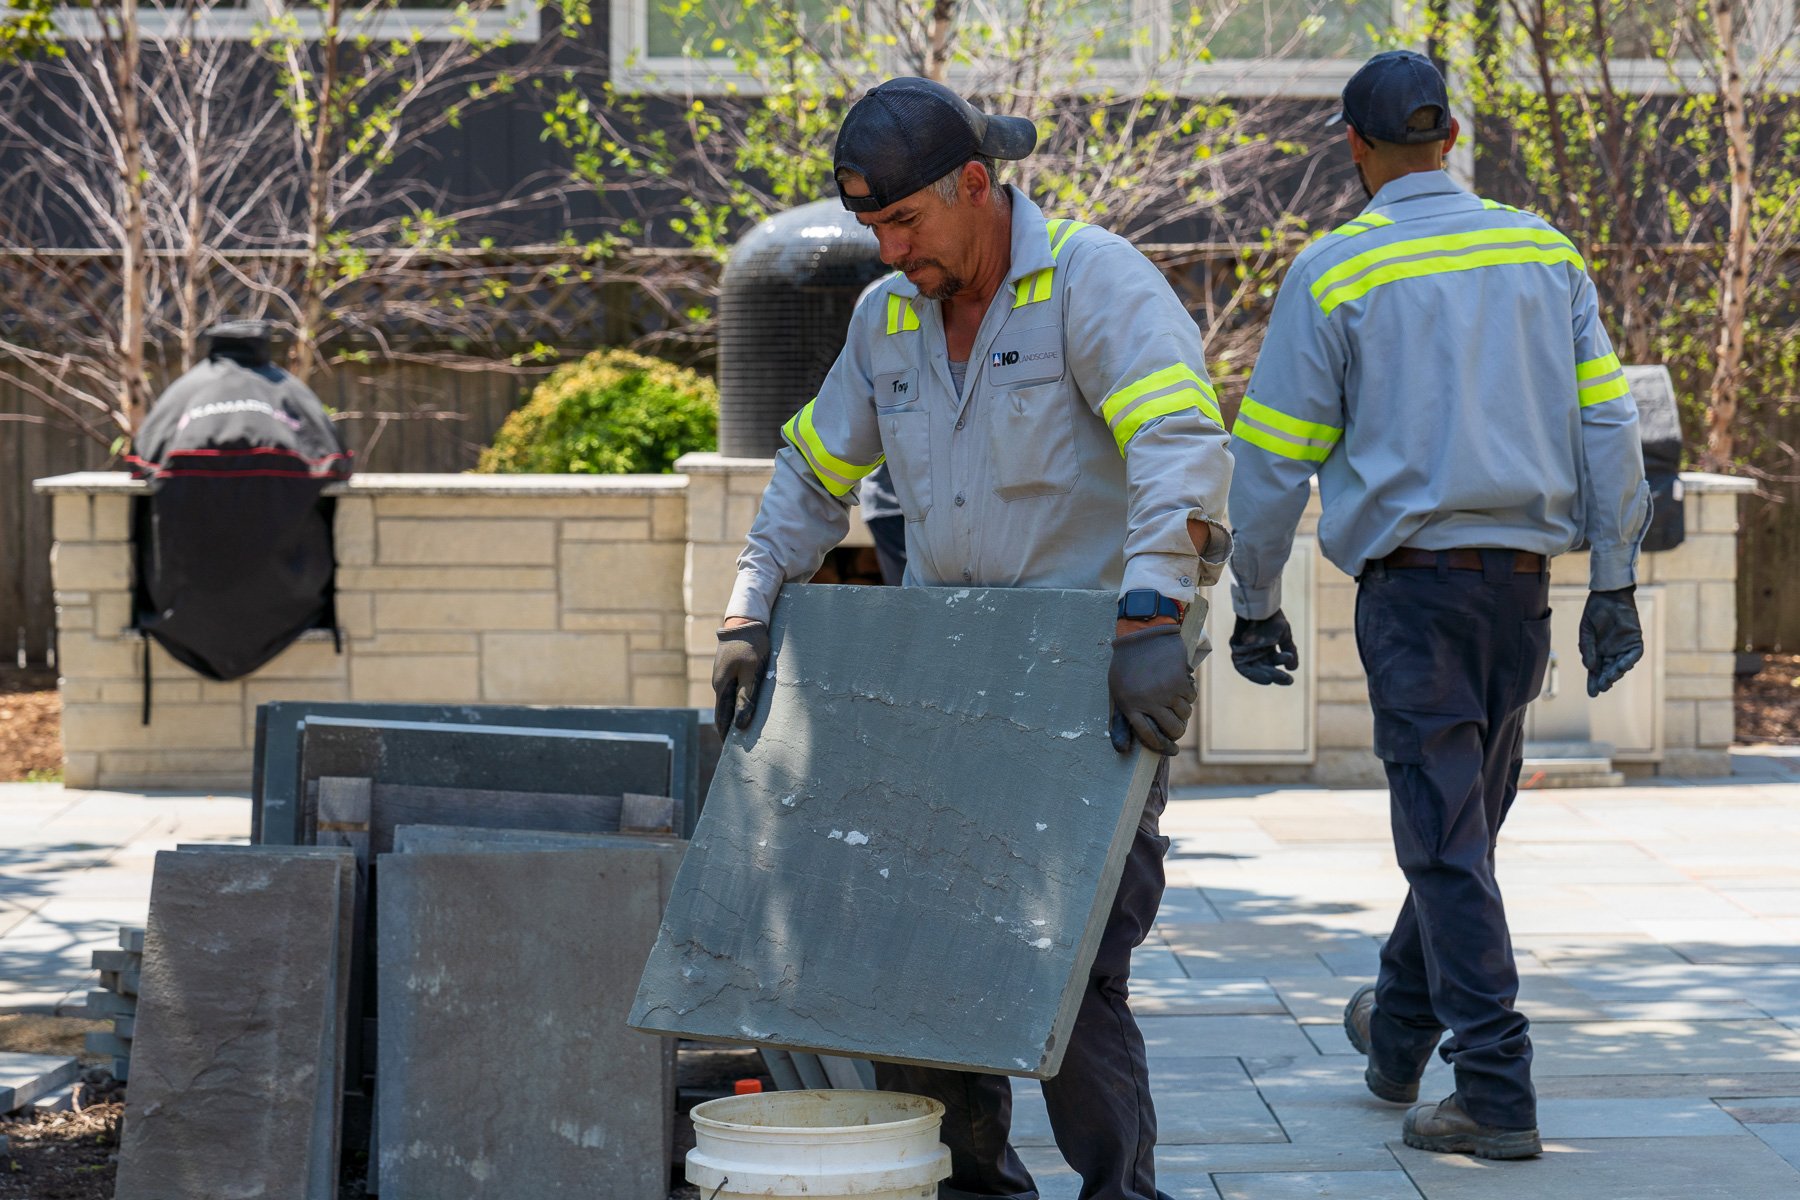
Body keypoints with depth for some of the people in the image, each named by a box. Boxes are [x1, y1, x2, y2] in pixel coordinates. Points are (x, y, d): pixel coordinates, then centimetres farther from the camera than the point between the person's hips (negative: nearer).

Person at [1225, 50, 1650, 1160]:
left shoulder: (1335, 273, -4)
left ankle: (1497, 1095, -7)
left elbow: (1275, 456, -2)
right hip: (1523, 579, 5)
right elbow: (1607, 424, 7)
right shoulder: (1544, 254, 8)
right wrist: (1615, 586, 11)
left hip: (1413, 580, -5)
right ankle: (1400, 1034, 35)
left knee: (1447, 840, -3)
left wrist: (1255, 604, 9)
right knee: (1463, 823, 18)